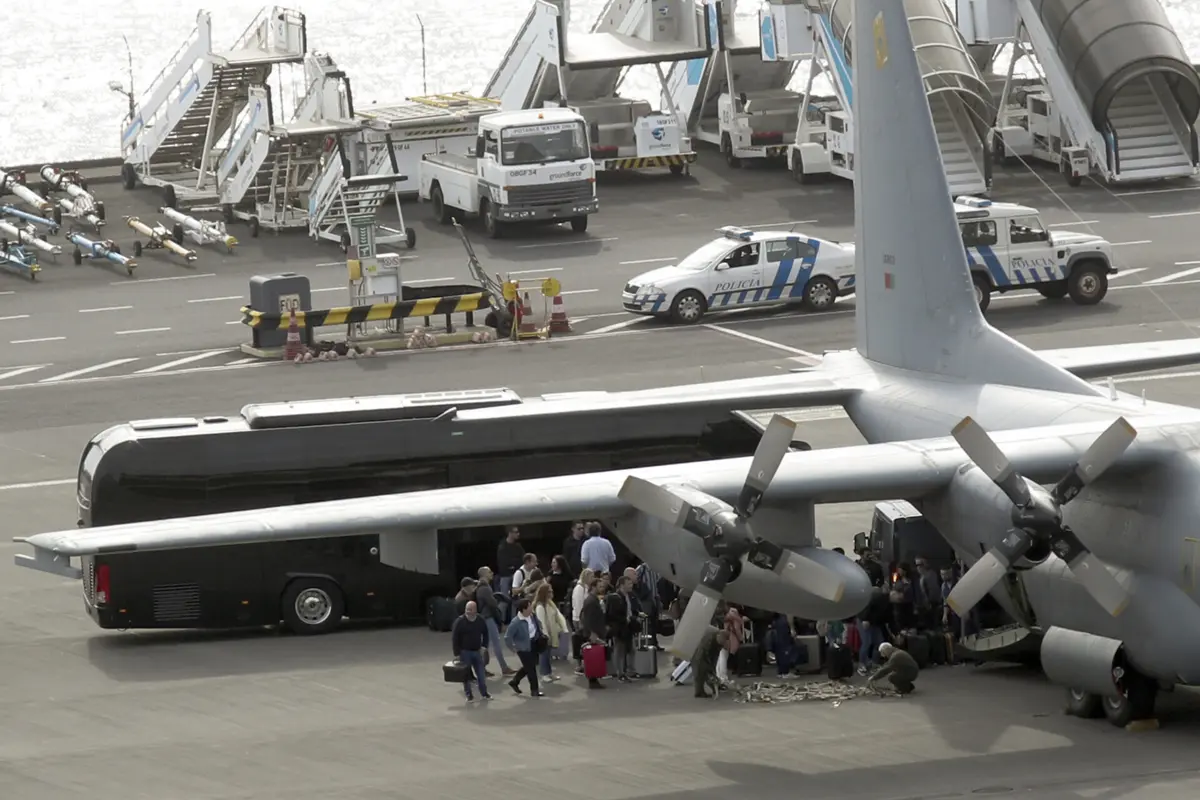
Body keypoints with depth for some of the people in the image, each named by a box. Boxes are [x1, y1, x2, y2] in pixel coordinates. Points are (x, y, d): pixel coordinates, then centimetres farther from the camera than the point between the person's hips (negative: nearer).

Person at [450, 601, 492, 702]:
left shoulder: (480, 620, -1)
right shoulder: (460, 622, -14)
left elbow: (485, 634, 14)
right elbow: (454, 638, -12)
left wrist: (484, 646, 2)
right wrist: (457, 654, -14)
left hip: (477, 651, 3)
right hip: (464, 652, -3)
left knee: (481, 673, 7)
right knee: (466, 674, 2)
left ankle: (484, 693, 19)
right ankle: (469, 695, 12)